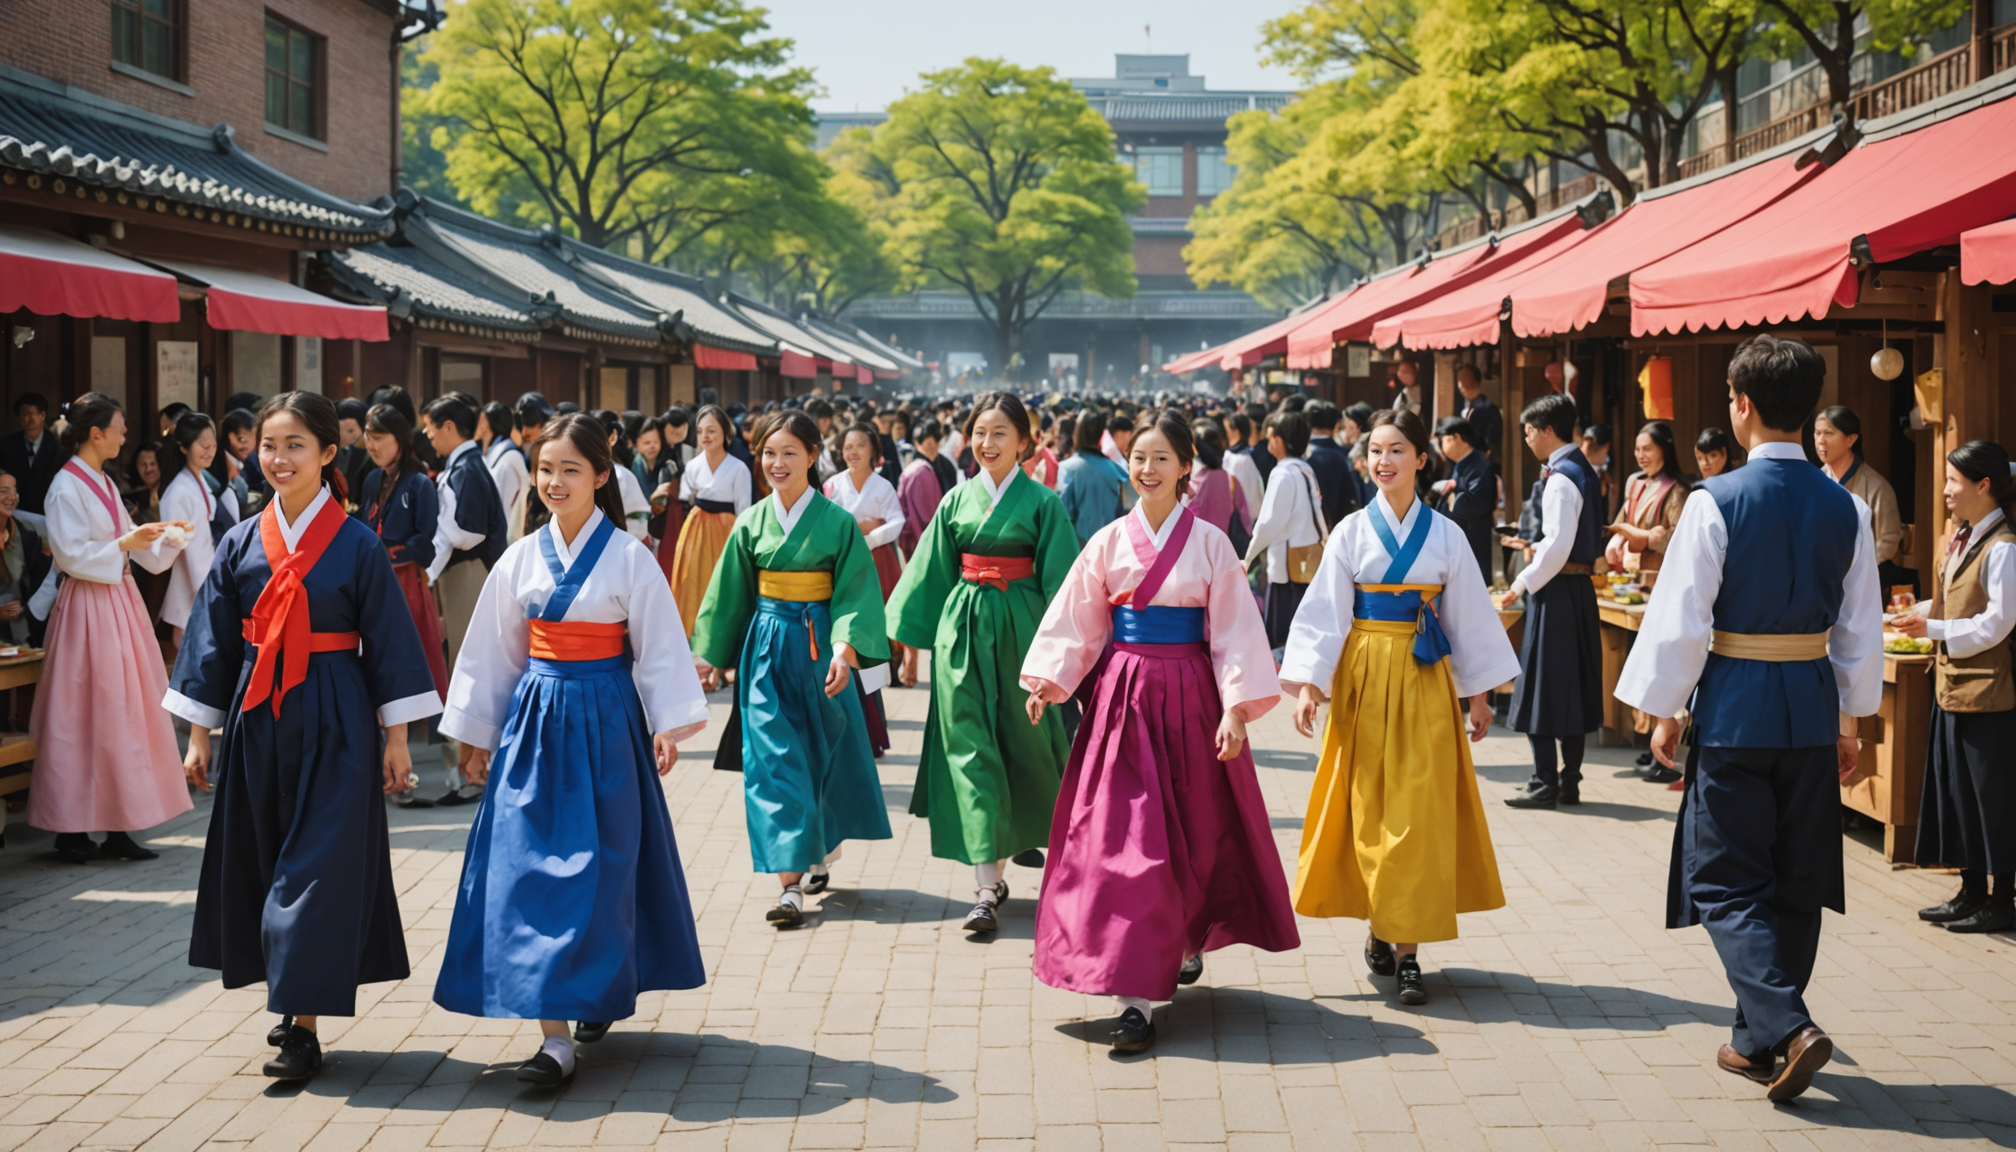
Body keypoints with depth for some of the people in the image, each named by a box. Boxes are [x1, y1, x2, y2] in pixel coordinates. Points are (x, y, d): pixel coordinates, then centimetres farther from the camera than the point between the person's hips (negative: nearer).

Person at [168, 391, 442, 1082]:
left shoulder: (356, 545, -5)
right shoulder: (242, 544, 5)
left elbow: (388, 642, -2)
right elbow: (213, 642, 10)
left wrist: (396, 737, -4)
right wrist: (200, 736, 9)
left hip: (334, 725, -4)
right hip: (257, 721, 4)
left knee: (320, 863, -5)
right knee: (261, 861, 11)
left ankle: (305, 1024, -3)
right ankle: (294, 1001, 27)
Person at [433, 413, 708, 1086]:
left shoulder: (629, 558, -4)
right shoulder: (521, 560, 6)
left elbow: (659, 648, -3)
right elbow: (493, 653, 13)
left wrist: (667, 723, -10)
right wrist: (478, 734, 13)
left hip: (603, 722, -3)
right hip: (534, 721, 3)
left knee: (598, 866, 1)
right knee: (531, 867, -4)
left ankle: (599, 991, 21)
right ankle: (554, 1036, -2)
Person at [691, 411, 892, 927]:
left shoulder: (837, 522, -5)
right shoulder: (751, 523, 3)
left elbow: (853, 592, -9)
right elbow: (730, 595, 10)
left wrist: (845, 649, -22)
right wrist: (713, 656, 11)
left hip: (818, 646, -2)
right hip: (767, 647, 2)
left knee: (823, 753, 10)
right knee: (775, 759, -5)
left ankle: (823, 852, 34)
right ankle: (791, 882, -7)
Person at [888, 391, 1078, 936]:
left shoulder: (1042, 502, -3)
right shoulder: (958, 500, 6)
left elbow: (1060, 579, -4)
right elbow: (931, 574, 12)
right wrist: (911, 642, 12)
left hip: (1021, 626, -2)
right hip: (962, 627, 2)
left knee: (1025, 737, 10)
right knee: (969, 744, -5)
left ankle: (1028, 831, 41)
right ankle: (988, 882, -4)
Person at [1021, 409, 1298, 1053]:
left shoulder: (1210, 543, -1)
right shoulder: (1109, 541, 5)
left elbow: (1233, 632, -2)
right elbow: (1077, 624, 6)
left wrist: (1235, 709, -10)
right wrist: (1048, 680, -6)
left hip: (1189, 697, -1)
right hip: (1122, 696, 1)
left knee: (1195, 830, 9)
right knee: (1124, 837, -4)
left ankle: (1189, 942, 35)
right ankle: (1137, 993, -1)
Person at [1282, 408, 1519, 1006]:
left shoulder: (1446, 535, 4)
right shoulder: (1352, 532, 1)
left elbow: (1467, 616, 8)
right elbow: (1325, 612, -2)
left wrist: (1478, 693, 8)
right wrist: (1308, 684, -11)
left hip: (1426, 683, 0)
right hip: (1365, 679, 0)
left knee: (1419, 814, -3)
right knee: (1368, 809, 2)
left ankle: (1408, 949, 1)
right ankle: (1379, 929, 18)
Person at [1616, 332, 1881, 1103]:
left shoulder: (1717, 501, -13)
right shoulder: (1844, 507, 1)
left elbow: (1680, 619, -12)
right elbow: (1861, 628, 6)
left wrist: (1663, 712, -1)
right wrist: (1853, 718, 16)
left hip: (1735, 704, -5)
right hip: (1812, 706, 5)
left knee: (1728, 881, 5)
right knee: (1796, 880, 15)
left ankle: (1787, 1026, -12)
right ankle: (1758, 1040, 24)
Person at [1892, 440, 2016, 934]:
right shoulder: (1962, 540, 11)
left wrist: (1932, 629, -18)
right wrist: (1918, 615, 4)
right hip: (1953, 684, 9)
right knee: (1955, 786, 14)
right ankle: (1972, 892, 24)